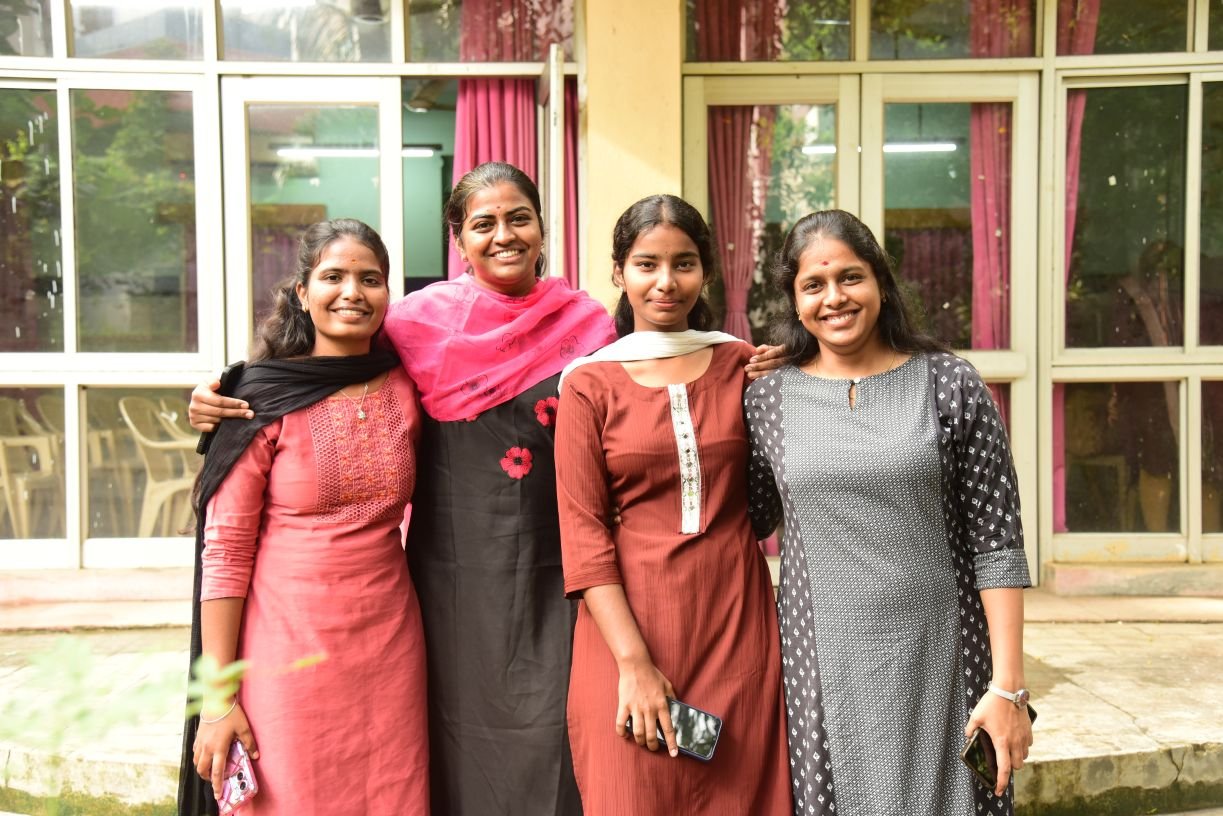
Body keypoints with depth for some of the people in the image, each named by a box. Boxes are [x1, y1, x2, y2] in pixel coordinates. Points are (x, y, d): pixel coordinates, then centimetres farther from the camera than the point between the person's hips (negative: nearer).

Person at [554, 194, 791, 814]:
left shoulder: (742, 364, 7)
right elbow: (583, 533, -7)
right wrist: (633, 662, -14)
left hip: (735, 621, 2)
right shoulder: (589, 384, -1)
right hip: (630, 621, -2)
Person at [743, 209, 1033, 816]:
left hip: (937, 664, -1)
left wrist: (1008, 685, -7)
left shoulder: (950, 386, -3)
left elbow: (996, 544, -4)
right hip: (822, 670, 1)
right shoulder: (767, 399, 2)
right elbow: (750, 521, 12)